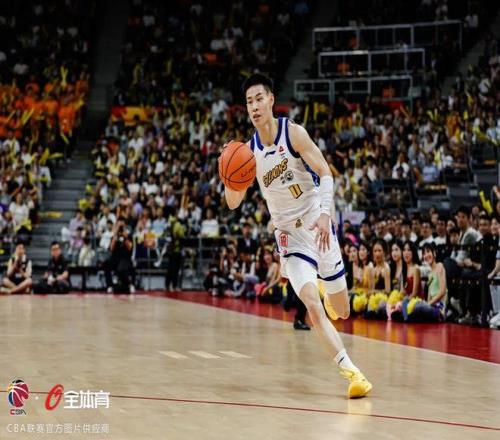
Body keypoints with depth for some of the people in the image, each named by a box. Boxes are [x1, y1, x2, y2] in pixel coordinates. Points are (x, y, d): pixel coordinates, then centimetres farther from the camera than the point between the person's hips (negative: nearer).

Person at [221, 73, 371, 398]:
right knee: (313, 307, -19)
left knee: (343, 311, 10)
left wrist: (325, 213, -29)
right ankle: (350, 370, -20)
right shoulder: (249, 149, -1)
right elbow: (233, 203, 3)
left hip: (317, 223, -1)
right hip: (288, 232, 1)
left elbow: (325, 172, -15)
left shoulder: (294, 132, -11)